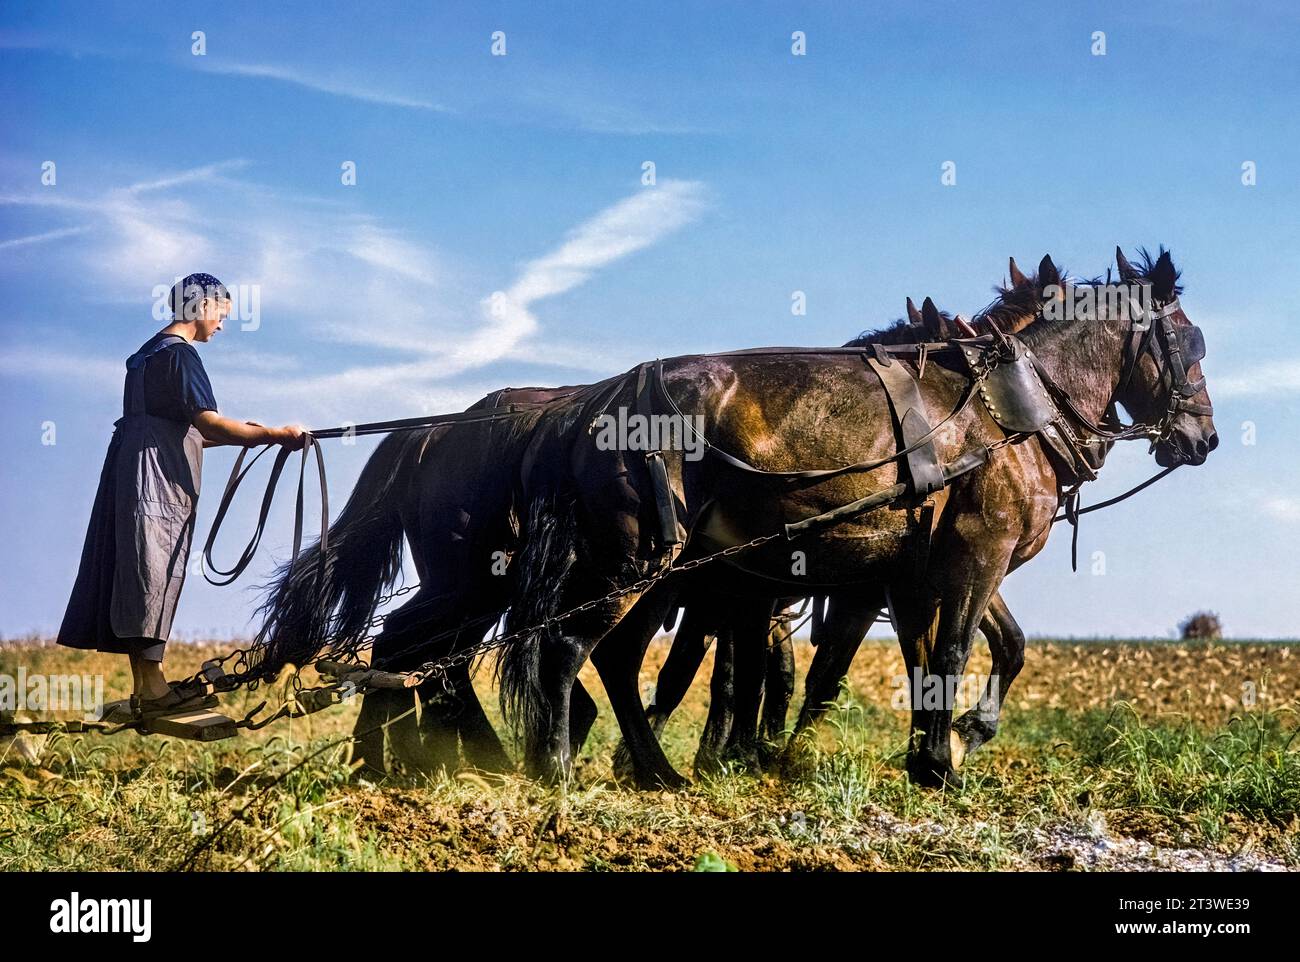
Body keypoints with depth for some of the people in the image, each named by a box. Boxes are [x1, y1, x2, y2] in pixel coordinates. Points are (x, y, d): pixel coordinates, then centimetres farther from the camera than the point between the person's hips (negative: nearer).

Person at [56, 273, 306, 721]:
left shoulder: (150, 352, 22)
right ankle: (151, 688, -16)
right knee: (153, 573, -13)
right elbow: (206, 421, -21)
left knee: (147, 577, 6)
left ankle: (146, 687, 5)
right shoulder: (179, 354, -10)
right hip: (157, 482, -10)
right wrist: (274, 435, -18)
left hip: (142, 479, 10)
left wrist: (245, 433, 15)